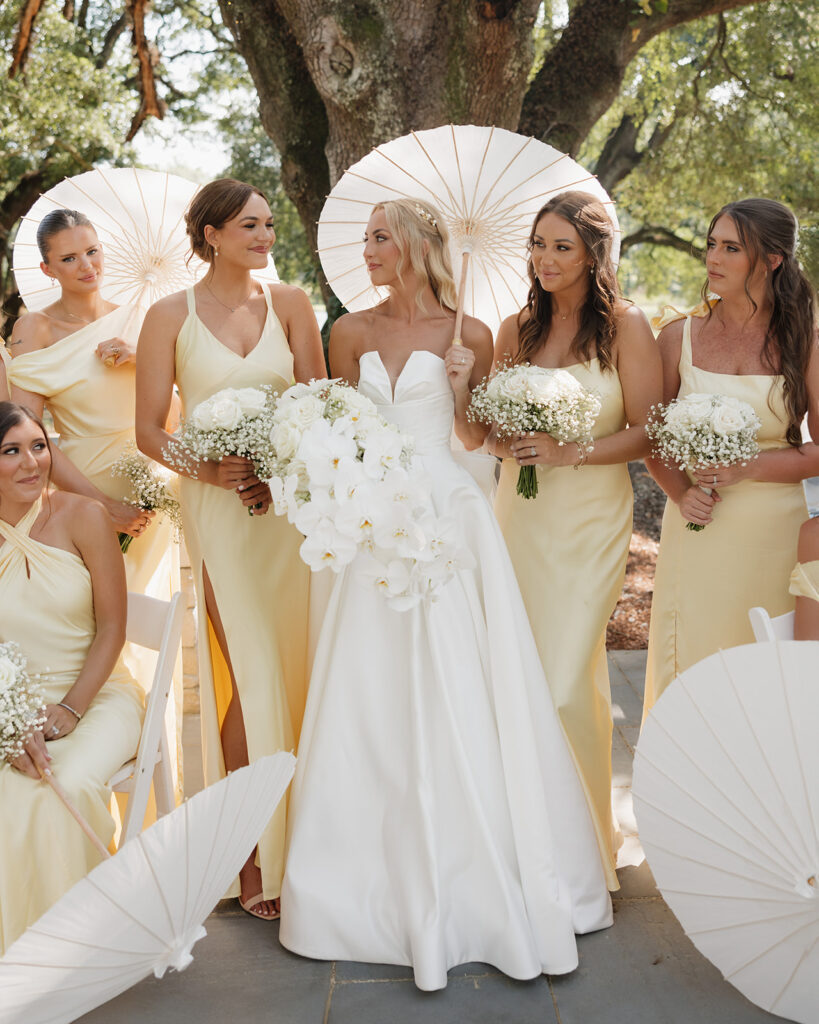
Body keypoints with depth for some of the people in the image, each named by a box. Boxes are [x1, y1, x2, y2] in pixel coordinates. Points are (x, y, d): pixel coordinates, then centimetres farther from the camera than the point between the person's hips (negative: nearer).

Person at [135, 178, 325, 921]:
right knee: (248, 674, -3)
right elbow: (149, 430, 1)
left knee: (299, 665, 4)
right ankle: (254, 857, 10)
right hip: (219, 509, -2)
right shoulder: (171, 315, 1)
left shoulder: (289, 303, 7)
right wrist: (208, 469, -15)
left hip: (292, 502, 3)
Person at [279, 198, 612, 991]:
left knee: (458, 698, -1)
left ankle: (477, 883, 14)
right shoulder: (351, 332, 9)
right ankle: (392, 883, 20)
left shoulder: (466, 334, 1)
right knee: (371, 701, 4)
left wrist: (462, 384, -8)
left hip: (447, 516, -3)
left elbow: (474, 435, 10)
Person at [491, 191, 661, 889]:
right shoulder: (515, 330, 10)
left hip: (590, 518, -4)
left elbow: (647, 434, -7)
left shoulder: (625, 326, -4)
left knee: (567, 679, -6)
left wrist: (571, 452, -18)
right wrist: (503, 440, -5)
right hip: (520, 514, 5)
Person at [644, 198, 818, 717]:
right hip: (697, 532, 1)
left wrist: (750, 468, -15)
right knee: (689, 664, 4)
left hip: (773, 532, -1)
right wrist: (680, 493, -9)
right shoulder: (680, 337, 4)